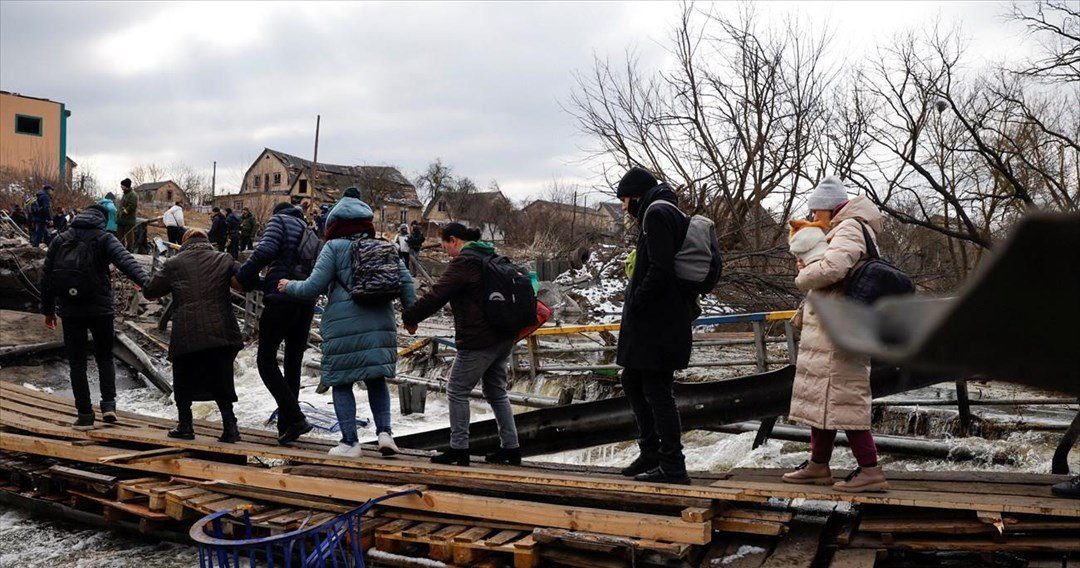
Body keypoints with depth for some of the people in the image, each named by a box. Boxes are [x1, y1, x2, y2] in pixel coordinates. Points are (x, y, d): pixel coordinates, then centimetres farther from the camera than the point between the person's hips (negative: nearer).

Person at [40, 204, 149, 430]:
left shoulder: (60, 240, 9)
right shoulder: (104, 239, -3)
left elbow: (46, 276, 11)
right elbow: (125, 261, -22)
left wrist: (48, 309, 19)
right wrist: (145, 282, -36)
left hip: (70, 311, 2)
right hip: (100, 309, -2)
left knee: (77, 362, 7)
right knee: (104, 357, 14)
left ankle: (85, 415, 8)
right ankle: (108, 404, -1)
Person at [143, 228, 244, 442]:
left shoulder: (174, 263, 9)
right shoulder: (224, 259, 11)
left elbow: (150, 291, 11)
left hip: (187, 334, -1)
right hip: (221, 332, 1)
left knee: (183, 381, 17)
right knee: (221, 381, 13)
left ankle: (185, 425, 21)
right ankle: (229, 425, 6)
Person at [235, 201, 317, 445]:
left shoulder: (279, 220, 5)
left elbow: (266, 250, -15)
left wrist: (243, 276, -4)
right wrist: (258, 282, 23)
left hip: (281, 299, -6)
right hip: (307, 303, 6)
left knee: (266, 361, 3)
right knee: (293, 363, 13)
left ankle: (295, 418, -9)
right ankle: (286, 426, 15)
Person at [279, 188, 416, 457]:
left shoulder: (334, 247, -2)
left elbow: (314, 287, -4)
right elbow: (405, 282, 7)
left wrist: (289, 286, 14)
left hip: (344, 327, -4)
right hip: (381, 324, 4)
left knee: (341, 383, 8)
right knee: (377, 379, 17)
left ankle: (350, 441, 9)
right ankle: (384, 431, 5)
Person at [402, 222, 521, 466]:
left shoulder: (463, 262, -13)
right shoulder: (490, 257, 15)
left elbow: (437, 295, -16)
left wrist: (410, 318, -4)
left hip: (478, 341, -9)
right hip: (503, 338, 9)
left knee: (457, 391, 2)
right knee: (496, 392, 16)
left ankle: (459, 449, 4)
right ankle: (511, 447, 18)